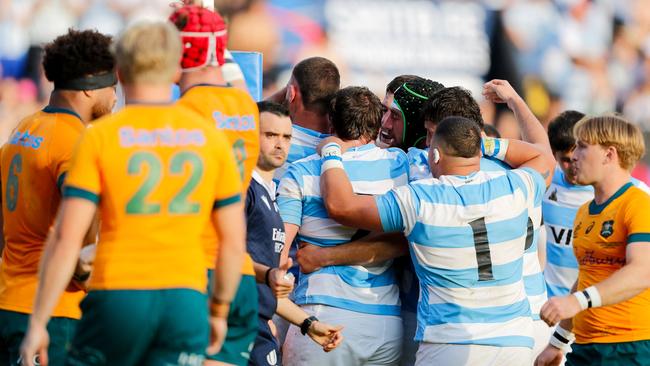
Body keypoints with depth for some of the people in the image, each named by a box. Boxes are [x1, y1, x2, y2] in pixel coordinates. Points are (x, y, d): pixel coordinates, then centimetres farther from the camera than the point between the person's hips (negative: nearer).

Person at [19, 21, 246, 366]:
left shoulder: (99, 137, -2)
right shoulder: (210, 138, 7)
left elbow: (66, 239, -8)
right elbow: (234, 242, 10)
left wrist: (38, 323, -3)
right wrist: (219, 310, 24)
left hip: (117, 298, -2)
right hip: (186, 299, 2)